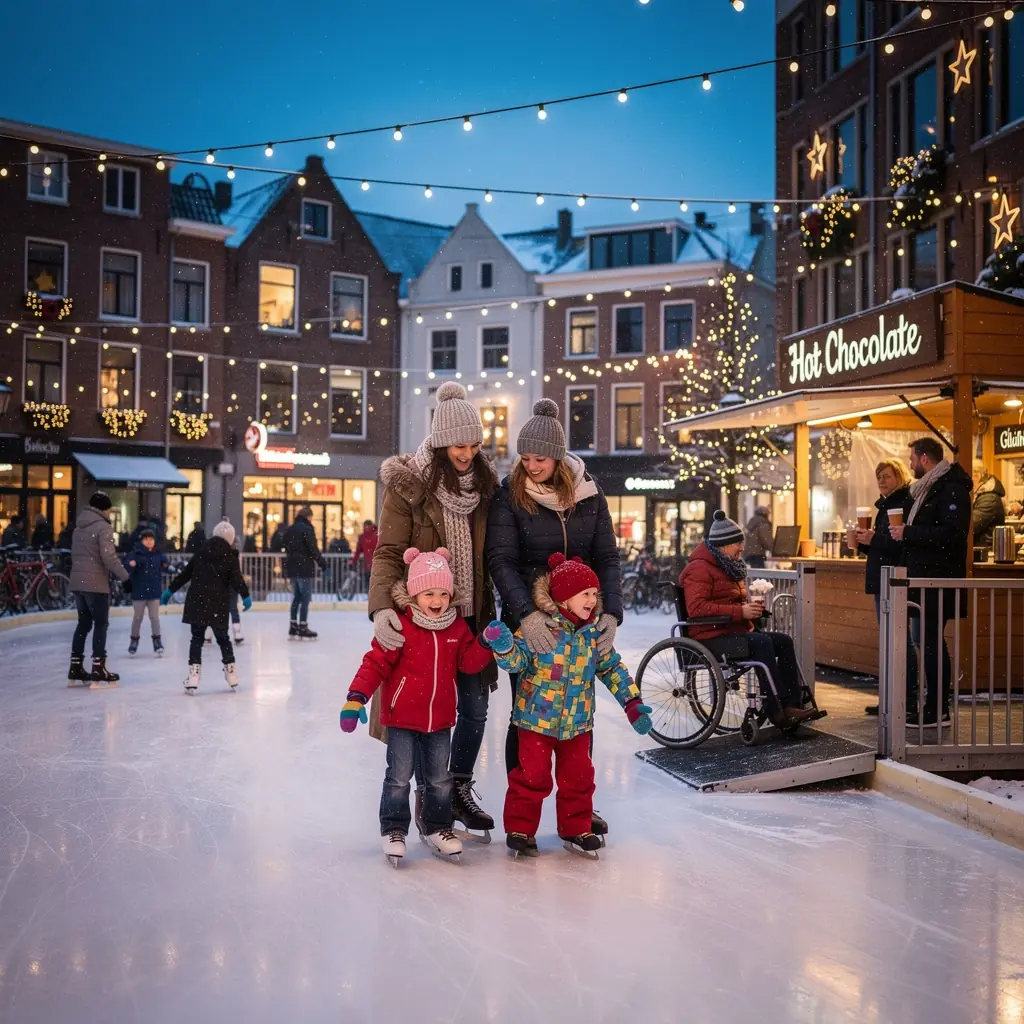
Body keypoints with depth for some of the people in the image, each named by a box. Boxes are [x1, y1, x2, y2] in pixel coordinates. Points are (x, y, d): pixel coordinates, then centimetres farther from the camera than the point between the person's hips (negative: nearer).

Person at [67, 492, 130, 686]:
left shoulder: (79, 526, 13)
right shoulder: (103, 527, -11)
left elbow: (75, 554, 15)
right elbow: (108, 557, -19)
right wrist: (125, 577, -13)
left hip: (77, 582, 8)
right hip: (96, 583, -8)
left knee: (84, 623, 14)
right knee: (100, 624, -1)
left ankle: (76, 667, 17)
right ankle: (98, 669, -3)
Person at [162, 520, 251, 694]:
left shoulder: (202, 552, 11)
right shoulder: (230, 556, 1)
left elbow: (185, 573, 14)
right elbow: (236, 579, -9)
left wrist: (170, 590, 20)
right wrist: (245, 596, -5)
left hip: (197, 601, 2)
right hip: (218, 604, -2)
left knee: (197, 638, 7)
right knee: (223, 638, 12)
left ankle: (194, 674, -3)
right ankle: (231, 673, 16)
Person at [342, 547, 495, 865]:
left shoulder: (457, 627, 1)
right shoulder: (400, 627, -15)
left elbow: (469, 662, 1)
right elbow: (376, 662, -15)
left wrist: (487, 645, -18)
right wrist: (356, 697, -23)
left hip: (440, 719, 4)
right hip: (402, 718, -4)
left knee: (440, 779, 14)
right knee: (399, 777, 3)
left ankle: (437, 827, 30)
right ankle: (394, 830, 18)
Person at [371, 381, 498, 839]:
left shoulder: (485, 482, 5)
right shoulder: (408, 485, -10)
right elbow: (388, 552, -14)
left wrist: (492, 612, 4)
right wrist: (382, 606, -29)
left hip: (471, 616, 5)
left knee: (475, 707, 11)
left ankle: (459, 789, 31)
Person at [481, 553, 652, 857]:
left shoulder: (595, 632, 1)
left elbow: (612, 668, 9)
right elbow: (518, 660, -13)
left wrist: (632, 702, 4)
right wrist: (503, 645, -35)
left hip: (577, 721, 5)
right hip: (537, 717, -4)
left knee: (578, 777, 11)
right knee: (532, 776, 2)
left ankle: (576, 829, 28)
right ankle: (519, 829, 18)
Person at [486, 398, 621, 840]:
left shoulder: (588, 493, 0)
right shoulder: (510, 494, -7)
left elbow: (607, 557, 1)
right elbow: (501, 559, -15)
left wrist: (611, 613, -14)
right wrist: (526, 614, -29)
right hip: (528, 622, -2)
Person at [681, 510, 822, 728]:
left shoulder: (726, 566, 20)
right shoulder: (699, 569, -11)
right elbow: (696, 608, -24)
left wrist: (749, 605, 10)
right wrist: (740, 611, -24)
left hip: (735, 631, 10)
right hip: (710, 637, -10)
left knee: (784, 641, -7)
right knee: (762, 643, -29)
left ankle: (793, 704, -11)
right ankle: (775, 710, -26)